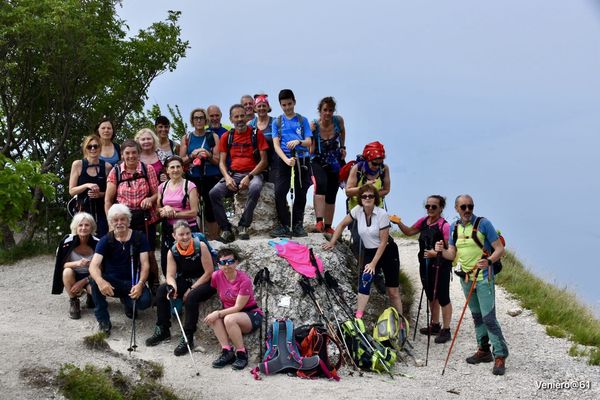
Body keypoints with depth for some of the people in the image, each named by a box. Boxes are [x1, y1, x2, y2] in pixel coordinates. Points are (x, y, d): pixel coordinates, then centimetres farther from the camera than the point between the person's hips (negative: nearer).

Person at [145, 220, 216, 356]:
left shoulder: (200, 247, -17)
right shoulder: (172, 252, -5)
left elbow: (209, 272, -17)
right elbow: (170, 275, -9)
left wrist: (192, 289, -18)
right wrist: (172, 286, -33)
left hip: (205, 283, -5)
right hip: (185, 282, 5)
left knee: (191, 297, -35)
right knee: (162, 290, -17)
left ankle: (188, 338, -25)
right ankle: (162, 330, -5)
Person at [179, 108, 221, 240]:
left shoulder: (213, 137, 6)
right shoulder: (186, 138, 10)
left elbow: (218, 161, 3)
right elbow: (181, 161, 6)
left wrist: (208, 155, -17)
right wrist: (192, 155, -12)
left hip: (211, 178, -1)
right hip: (193, 178, 1)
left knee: (210, 209, -4)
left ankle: (213, 240, 4)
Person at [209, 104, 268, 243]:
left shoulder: (256, 134, 4)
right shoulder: (226, 137, 12)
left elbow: (263, 160, -1)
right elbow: (222, 162, 10)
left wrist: (249, 177, -14)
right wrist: (227, 177, -11)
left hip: (252, 173, -3)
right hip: (233, 174, 3)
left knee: (255, 189, -38)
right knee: (214, 193, -25)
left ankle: (243, 226, -24)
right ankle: (226, 230, -18)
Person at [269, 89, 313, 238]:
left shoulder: (302, 120, 10)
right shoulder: (277, 122, 9)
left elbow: (308, 142, 2)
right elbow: (276, 144, -1)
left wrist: (298, 142, -22)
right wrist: (286, 160, -18)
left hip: (302, 159, 1)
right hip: (284, 159, -1)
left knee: (300, 193, 2)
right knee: (279, 192, -13)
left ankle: (298, 225, 10)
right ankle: (283, 225, -6)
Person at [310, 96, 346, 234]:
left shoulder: (338, 120, -9)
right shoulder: (314, 126, -17)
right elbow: (311, 151, -19)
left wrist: (343, 147, 12)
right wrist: (311, 134, -32)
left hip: (335, 163, 4)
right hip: (318, 162, -4)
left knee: (331, 196, 7)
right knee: (321, 184, -32)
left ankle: (328, 227, 22)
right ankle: (319, 221, -40)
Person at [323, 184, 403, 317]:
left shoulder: (382, 214, -18)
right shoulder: (357, 210, -7)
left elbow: (383, 241, -18)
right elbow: (342, 225, 7)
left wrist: (374, 263, -19)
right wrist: (332, 242, 2)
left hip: (388, 251, -3)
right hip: (370, 252, 3)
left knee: (393, 291, 1)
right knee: (365, 279, -24)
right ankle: (358, 318, -28)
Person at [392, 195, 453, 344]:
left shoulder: (444, 226, -19)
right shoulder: (424, 221, 4)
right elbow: (409, 232, 16)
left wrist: (436, 253, -32)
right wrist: (399, 223, 0)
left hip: (440, 266, -8)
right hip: (425, 265, 8)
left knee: (443, 298, 1)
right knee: (431, 296, 20)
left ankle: (446, 330, 10)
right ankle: (435, 325, 35)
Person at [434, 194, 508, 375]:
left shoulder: (484, 224, -10)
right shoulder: (454, 227, 8)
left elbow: (500, 249, -11)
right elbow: (452, 254, 11)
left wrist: (488, 261, -30)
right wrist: (442, 251, -11)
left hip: (483, 277, -6)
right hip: (466, 277, 6)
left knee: (488, 317, -12)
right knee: (476, 315, 14)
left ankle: (500, 356, -9)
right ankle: (483, 350, 25)